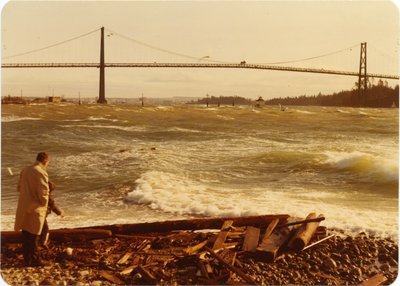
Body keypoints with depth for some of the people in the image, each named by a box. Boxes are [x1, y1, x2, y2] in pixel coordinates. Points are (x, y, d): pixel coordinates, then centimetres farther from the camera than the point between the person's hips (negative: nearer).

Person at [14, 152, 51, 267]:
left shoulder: (25, 170, 8)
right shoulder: (41, 173, -17)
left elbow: (19, 188, 16)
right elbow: (43, 193, -20)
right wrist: (44, 206, -3)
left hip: (23, 208, 7)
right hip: (35, 209, -7)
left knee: (26, 235, 13)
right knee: (33, 236, 2)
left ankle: (27, 259, 20)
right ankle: (35, 260, 10)